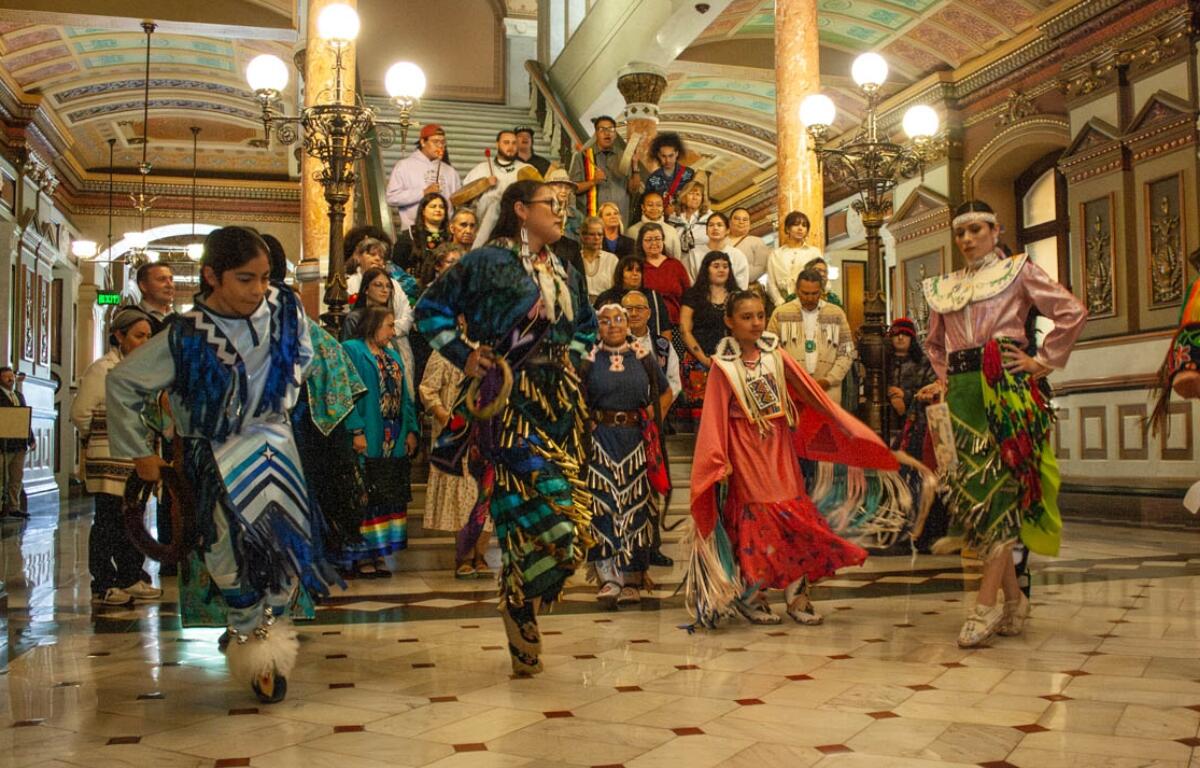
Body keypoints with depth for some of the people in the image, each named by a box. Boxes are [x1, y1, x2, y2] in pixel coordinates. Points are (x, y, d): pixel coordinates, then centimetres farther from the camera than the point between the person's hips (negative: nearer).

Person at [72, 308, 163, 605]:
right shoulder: (102, 370, -11)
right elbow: (80, 413, -10)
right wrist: (100, 438, 2)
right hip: (109, 460, -8)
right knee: (108, 521, -1)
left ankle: (130, 579, 22)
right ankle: (103, 585, 7)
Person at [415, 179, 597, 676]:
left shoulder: (564, 273, 17)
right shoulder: (490, 261, -3)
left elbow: (587, 327, 32)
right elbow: (430, 309, -2)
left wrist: (571, 355, 14)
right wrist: (464, 355, -7)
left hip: (559, 405, 7)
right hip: (509, 404, -7)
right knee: (550, 515, -15)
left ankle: (521, 614, 18)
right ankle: (519, 606, 4)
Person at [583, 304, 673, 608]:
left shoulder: (643, 358, 8)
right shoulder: (590, 360, 4)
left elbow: (666, 393, 17)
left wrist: (651, 421, 5)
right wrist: (586, 425, -6)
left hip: (636, 439, 2)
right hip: (601, 440, -2)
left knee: (635, 506, 3)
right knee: (603, 506, -11)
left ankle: (632, 581, 11)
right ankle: (608, 580, -11)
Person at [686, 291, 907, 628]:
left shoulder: (774, 354, 3)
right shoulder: (723, 365, -7)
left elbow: (808, 391, 4)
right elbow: (715, 415, -8)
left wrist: (844, 425, 2)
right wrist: (720, 460, -15)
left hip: (780, 445, 4)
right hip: (747, 449, -4)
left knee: (796, 517, 3)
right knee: (758, 520, -2)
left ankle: (797, 597, 13)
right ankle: (750, 597, 13)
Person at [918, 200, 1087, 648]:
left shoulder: (1018, 271, 7)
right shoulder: (944, 288, 20)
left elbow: (1072, 312, -2)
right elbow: (935, 343, 31)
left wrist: (1044, 361, -5)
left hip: (1006, 386, -5)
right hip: (963, 392, 5)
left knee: (997, 486, -12)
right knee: (971, 487, 0)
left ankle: (986, 605, -13)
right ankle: (1014, 598, 11)